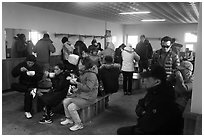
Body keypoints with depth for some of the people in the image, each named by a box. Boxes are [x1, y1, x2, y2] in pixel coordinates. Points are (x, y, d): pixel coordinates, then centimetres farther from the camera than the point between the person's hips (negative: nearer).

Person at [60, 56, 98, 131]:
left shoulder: (91, 75, -22)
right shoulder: (84, 72, 7)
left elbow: (88, 88, -28)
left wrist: (76, 83, -25)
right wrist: (77, 89, 6)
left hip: (88, 97, -10)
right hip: (81, 93, 10)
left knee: (71, 107, -19)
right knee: (65, 101, 4)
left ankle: (78, 124, 0)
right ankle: (69, 119, 21)